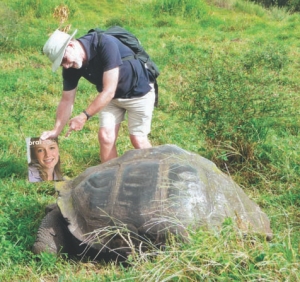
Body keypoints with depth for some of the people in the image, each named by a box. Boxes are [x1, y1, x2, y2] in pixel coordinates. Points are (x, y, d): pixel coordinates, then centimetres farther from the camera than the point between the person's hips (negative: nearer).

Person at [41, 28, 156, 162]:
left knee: (138, 140, -4)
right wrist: (56, 130, -14)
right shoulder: (70, 67, -15)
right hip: (110, 96, 6)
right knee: (105, 137, -3)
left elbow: (109, 91, -34)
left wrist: (84, 116, -32)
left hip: (138, 91, -6)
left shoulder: (105, 44, -35)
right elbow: (67, 100, -5)